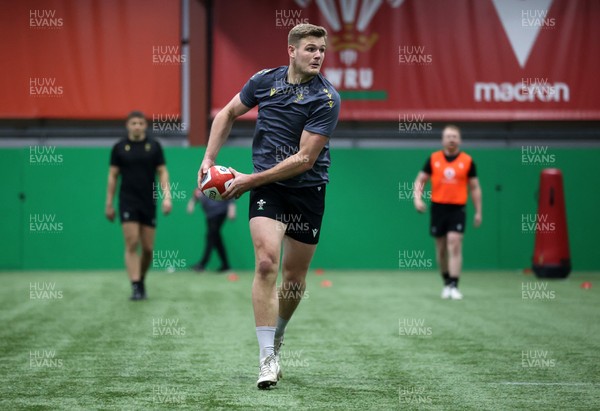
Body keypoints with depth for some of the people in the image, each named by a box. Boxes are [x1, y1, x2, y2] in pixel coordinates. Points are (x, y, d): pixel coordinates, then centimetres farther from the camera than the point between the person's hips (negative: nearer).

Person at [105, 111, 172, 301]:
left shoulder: (154, 146, 4)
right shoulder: (119, 148, 3)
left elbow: (162, 172, 4)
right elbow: (112, 176, 6)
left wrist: (167, 197, -8)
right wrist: (109, 204, 4)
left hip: (149, 202, 1)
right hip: (128, 202, -1)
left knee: (148, 248, 3)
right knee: (132, 244, -12)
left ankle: (141, 281, 25)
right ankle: (135, 287, -13)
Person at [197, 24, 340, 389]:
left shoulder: (327, 98, -14)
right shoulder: (264, 80, -2)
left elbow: (305, 158, -18)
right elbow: (228, 114, 16)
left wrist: (250, 180, -16)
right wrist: (209, 159, 7)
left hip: (308, 189, 0)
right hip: (266, 187, 1)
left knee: (295, 272, 9)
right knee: (266, 262, -19)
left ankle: (277, 336, 37)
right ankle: (267, 358, -19)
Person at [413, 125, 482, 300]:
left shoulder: (467, 161, 1)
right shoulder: (433, 159, 4)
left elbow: (475, 188, 7)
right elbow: (420, 180, 9)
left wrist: (478, 212, 5)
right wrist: (417, 198, -8)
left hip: (457, 209, -2)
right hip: (438, 207, 2)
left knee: (454, 244, -14)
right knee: (441, 247, 10)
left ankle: (454, 286, -13)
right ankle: (446, 282, 26)